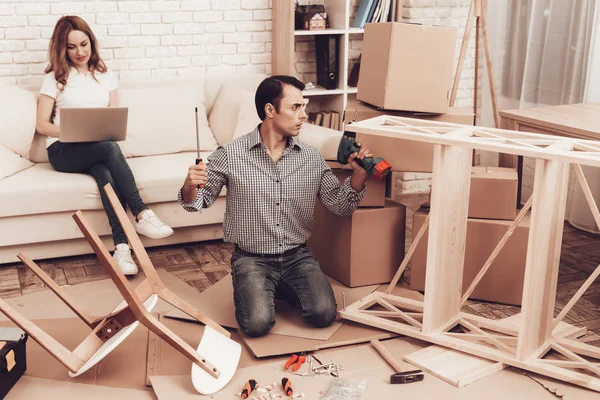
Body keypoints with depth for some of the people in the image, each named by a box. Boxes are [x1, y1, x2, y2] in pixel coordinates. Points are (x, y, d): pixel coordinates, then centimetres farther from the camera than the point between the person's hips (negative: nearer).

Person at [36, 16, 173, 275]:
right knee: (108, 147, -36)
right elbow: (42, 125, 1)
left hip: (99, 149, 3)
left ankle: (121, 246, -45)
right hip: (64, 150, -2)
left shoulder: (106, 77, 17)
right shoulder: (55, 78, 7)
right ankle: (141, 215, -39)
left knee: (107, 175, -35)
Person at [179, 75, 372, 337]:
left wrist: (359, 174, -14)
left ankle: (281, 287, 15)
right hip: (252, 257, -3)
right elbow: (198, 202, 1)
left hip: (298, 256, 3)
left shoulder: (312, 158, 0)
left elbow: (341, 205, 4)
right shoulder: (230, 155, -8)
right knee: (258, 324, -24)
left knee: (324, 314, -18)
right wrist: (190, 186, -23)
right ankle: (250, 289, 13)